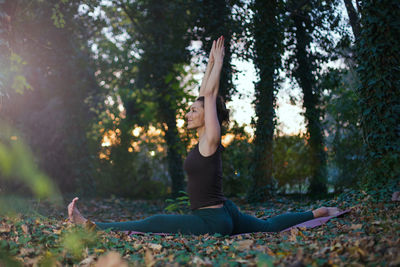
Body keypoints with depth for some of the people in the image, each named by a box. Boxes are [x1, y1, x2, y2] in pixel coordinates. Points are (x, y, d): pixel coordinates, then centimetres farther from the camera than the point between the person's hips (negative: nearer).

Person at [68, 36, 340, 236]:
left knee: (150, 225, -15)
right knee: (268, 226, 26)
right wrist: (211, 62, 16)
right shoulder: (204, 140, 7)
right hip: (224, 213, 10)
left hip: (212, 221, -10)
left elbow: (210, 94, -18)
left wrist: (219, 62, -10)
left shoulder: (210, 141, -15)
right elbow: (205, 94, 12)